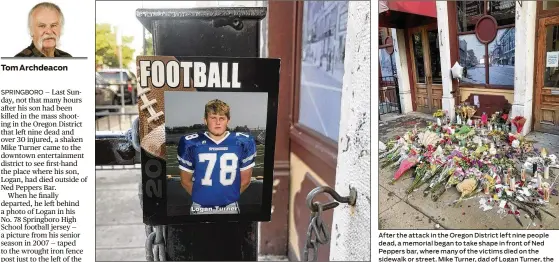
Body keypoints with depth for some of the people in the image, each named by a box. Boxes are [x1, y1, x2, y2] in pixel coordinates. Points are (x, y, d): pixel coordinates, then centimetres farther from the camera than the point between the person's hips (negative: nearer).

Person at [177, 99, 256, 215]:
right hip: (201, 207, 0)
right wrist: (200, 197, 10)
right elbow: (186, 180, 3)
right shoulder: (191, 143, -9)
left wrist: (230, 196, 10)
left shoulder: (243, 142, -8)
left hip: (230, 207, 1)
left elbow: (245, 180, 3)